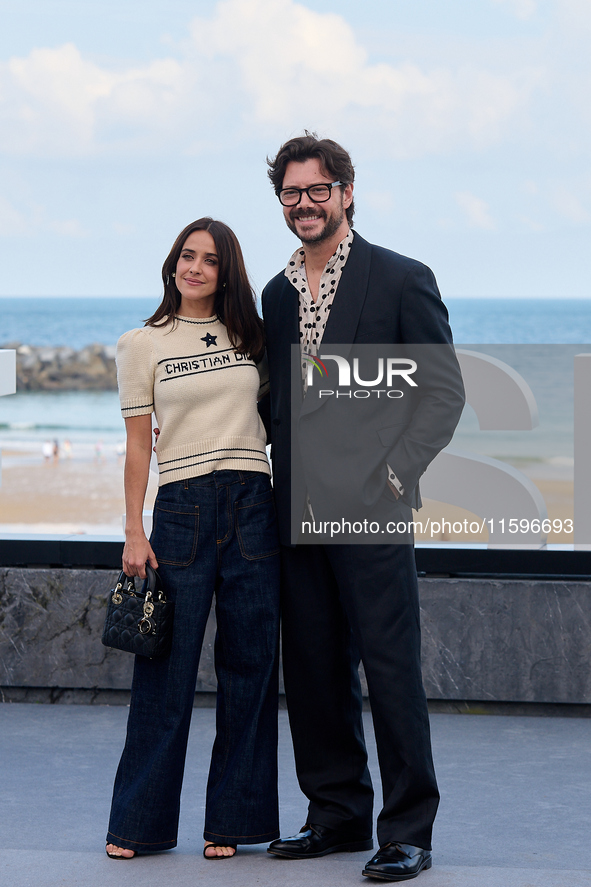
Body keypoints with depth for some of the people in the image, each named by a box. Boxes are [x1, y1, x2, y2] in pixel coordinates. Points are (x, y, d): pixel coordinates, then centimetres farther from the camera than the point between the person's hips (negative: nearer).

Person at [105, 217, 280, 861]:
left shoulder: (250, 336, 12)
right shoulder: (142, 345, 5)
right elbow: (138, 445, 3)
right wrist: (134, 533, -4)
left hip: (252, 506, 3)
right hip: (183, 508, -3)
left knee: (248, 665, 3)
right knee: (167, 669, -3)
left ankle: (232, 820, 11)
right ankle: (139, 822, 8)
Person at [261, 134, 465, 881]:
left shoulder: (401, 280, -3)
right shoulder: (277, 293, 15)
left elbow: (444, 391, -5)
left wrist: (389, 476, -12)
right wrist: (280, 479, 8)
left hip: (370, 509, -6)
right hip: (299, 510, 6)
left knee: (391, 667, -6)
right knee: (313, 670, 10)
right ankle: (337, 814, 21)